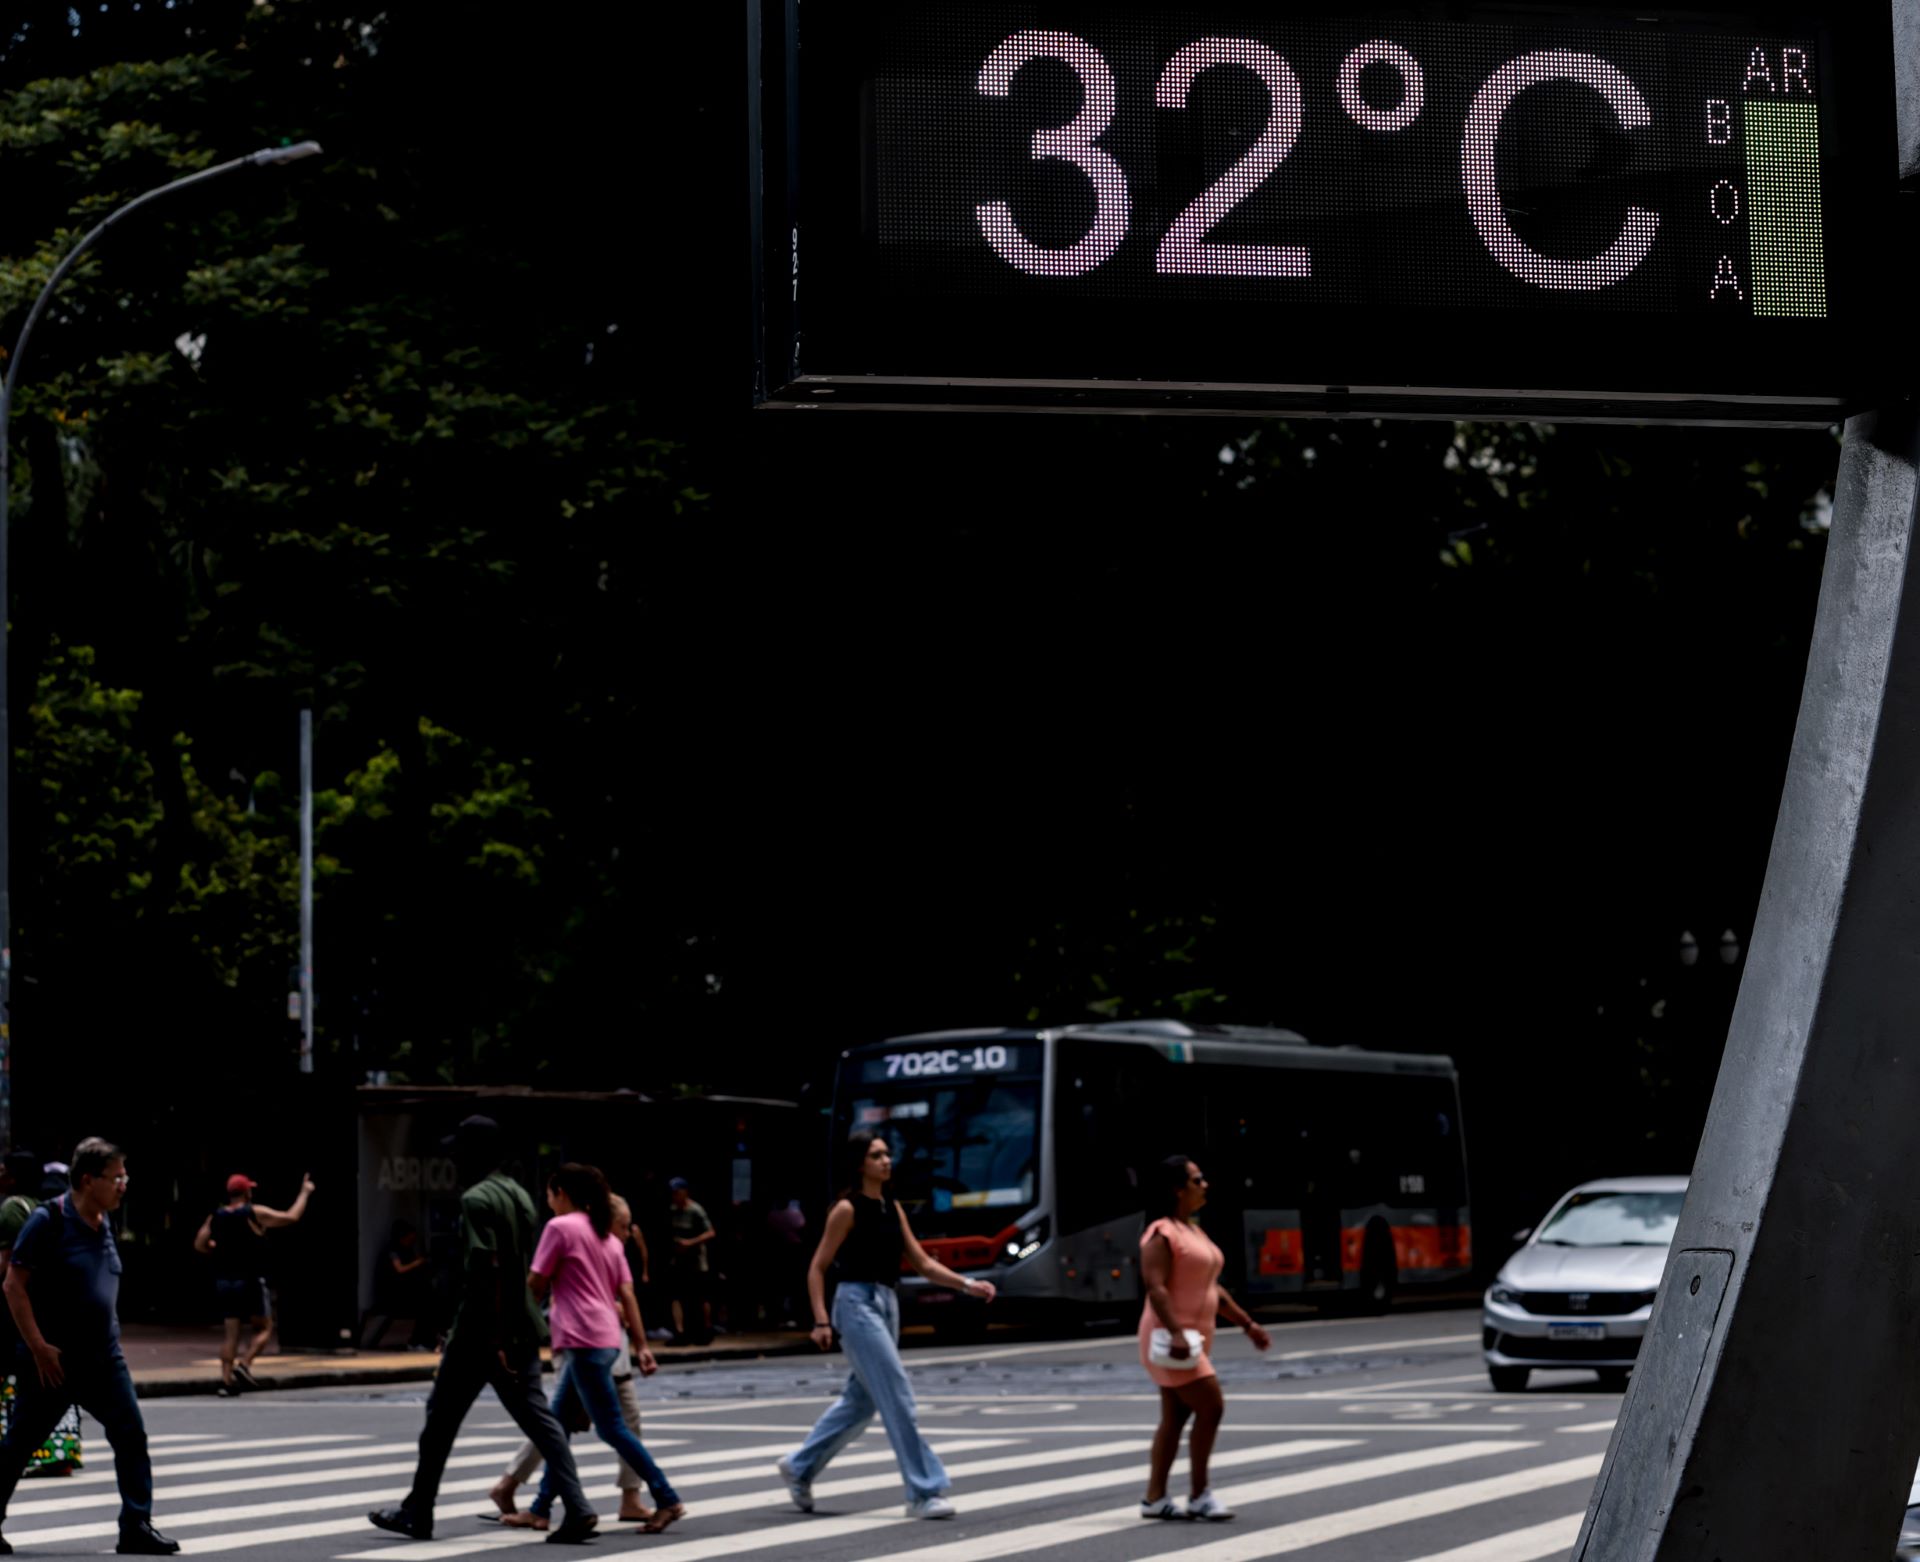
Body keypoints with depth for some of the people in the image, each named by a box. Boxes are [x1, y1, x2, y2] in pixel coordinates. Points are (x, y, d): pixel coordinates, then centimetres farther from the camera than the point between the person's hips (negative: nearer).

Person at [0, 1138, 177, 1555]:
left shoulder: (103, 1224, 8)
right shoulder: (48, 1221, -14)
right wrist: (39, 1347, -18)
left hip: (103, 1359, 6)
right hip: (54, 1360, -6)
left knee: (131, 1436, -4)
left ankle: (136, 1528, -2)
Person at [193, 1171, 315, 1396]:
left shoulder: (216, 1217, 5)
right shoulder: (254, 1213, -9)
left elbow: (199, 1244, 7)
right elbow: (291, 1217, -7)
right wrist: (304, 1193, 6)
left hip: (224, 1282, 5)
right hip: (250, 1282, -5)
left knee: (232, 1333, 8)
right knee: (264, 1328, 7)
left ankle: (226, 1379, -1)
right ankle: (244, 1364, -12)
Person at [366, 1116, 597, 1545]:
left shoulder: (477, 1199, -13)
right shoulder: (519, 1195, 15)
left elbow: (484, 1268, -22)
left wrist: (491, 1336, -24)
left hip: (482, 1331, -8)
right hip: (522, 1328, 8)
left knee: (441, 1417, 7)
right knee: (537, 1417, 2)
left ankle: (417, 1513, 16)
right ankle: (577, 1510, -10)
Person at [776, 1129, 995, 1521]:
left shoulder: (893, 1209, 12)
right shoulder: (847, 1210, -8)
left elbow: (922, 1262, 12)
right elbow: (817, 1268, -7)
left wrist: (966, 1284, 0)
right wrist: (821, 1322, -15)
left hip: (887, 1307, 8)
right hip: (858, 1304, -8)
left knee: (860, 1401, 14)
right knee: (898, 1396, -12)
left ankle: (799, 1467, 30)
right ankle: (924, 1492, -11)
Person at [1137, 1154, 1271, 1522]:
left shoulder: (1194, 1231, 17)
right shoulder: (1162, 1234, -14)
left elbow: (1211, 1288, 22)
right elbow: (1155, 1287, -23)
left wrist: (1247, 1324, 18)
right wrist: (1175, 1333, -33)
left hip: (1194, 1337, 10)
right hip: (1172, 1339, -10)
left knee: (1175, 1417, 9)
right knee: (1210, 1407, -13)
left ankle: (1154, 1498, 13)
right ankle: (1199, 1496, -5)